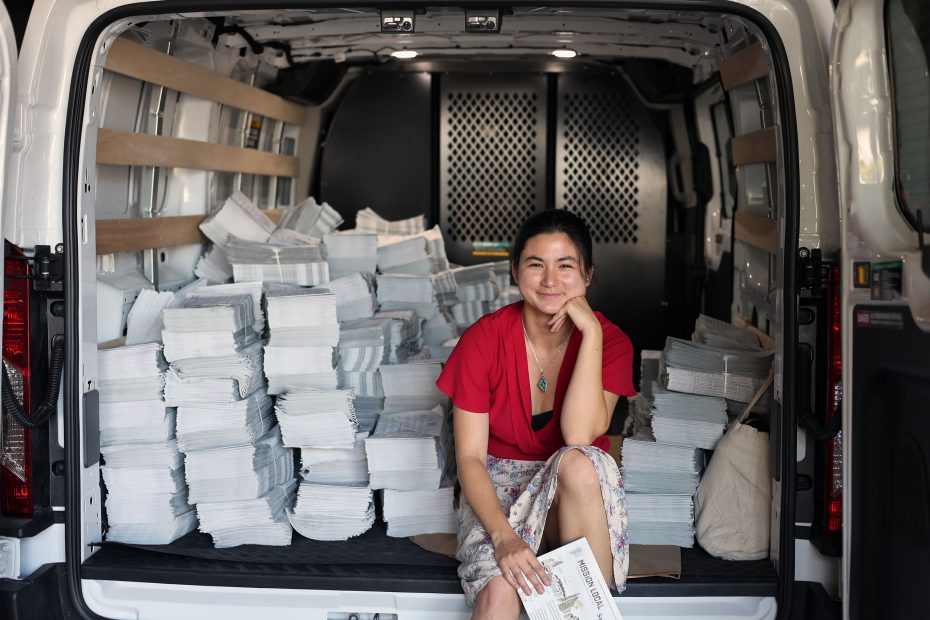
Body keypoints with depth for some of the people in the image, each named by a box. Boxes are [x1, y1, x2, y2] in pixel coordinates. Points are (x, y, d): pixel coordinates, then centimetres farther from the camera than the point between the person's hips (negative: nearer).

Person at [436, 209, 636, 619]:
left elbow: (578, 436, -25)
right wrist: (503, 536, -28)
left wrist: (590, 331, -26)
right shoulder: (484, 339, -11)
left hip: (576, 491, 2)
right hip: (499, 483, -1)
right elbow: (469, 456, -12)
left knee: (577, 462, -37)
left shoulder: (610, 340, -9)